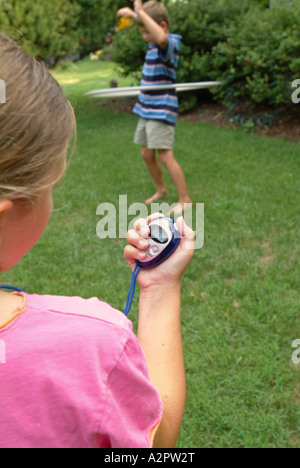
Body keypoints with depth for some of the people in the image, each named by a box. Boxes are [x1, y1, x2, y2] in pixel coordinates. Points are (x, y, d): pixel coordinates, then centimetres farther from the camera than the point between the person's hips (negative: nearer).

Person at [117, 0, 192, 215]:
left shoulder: (170, 44, -16)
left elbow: (162, 38, -44)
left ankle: (185, 199, -1)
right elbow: (145, 21, 34)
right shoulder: (154, 45, 9)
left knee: (165, 156, -11)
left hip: (161, 112, -9)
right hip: (147, 109, 9)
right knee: (147, 154, 14)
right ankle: (161, 189, 33)